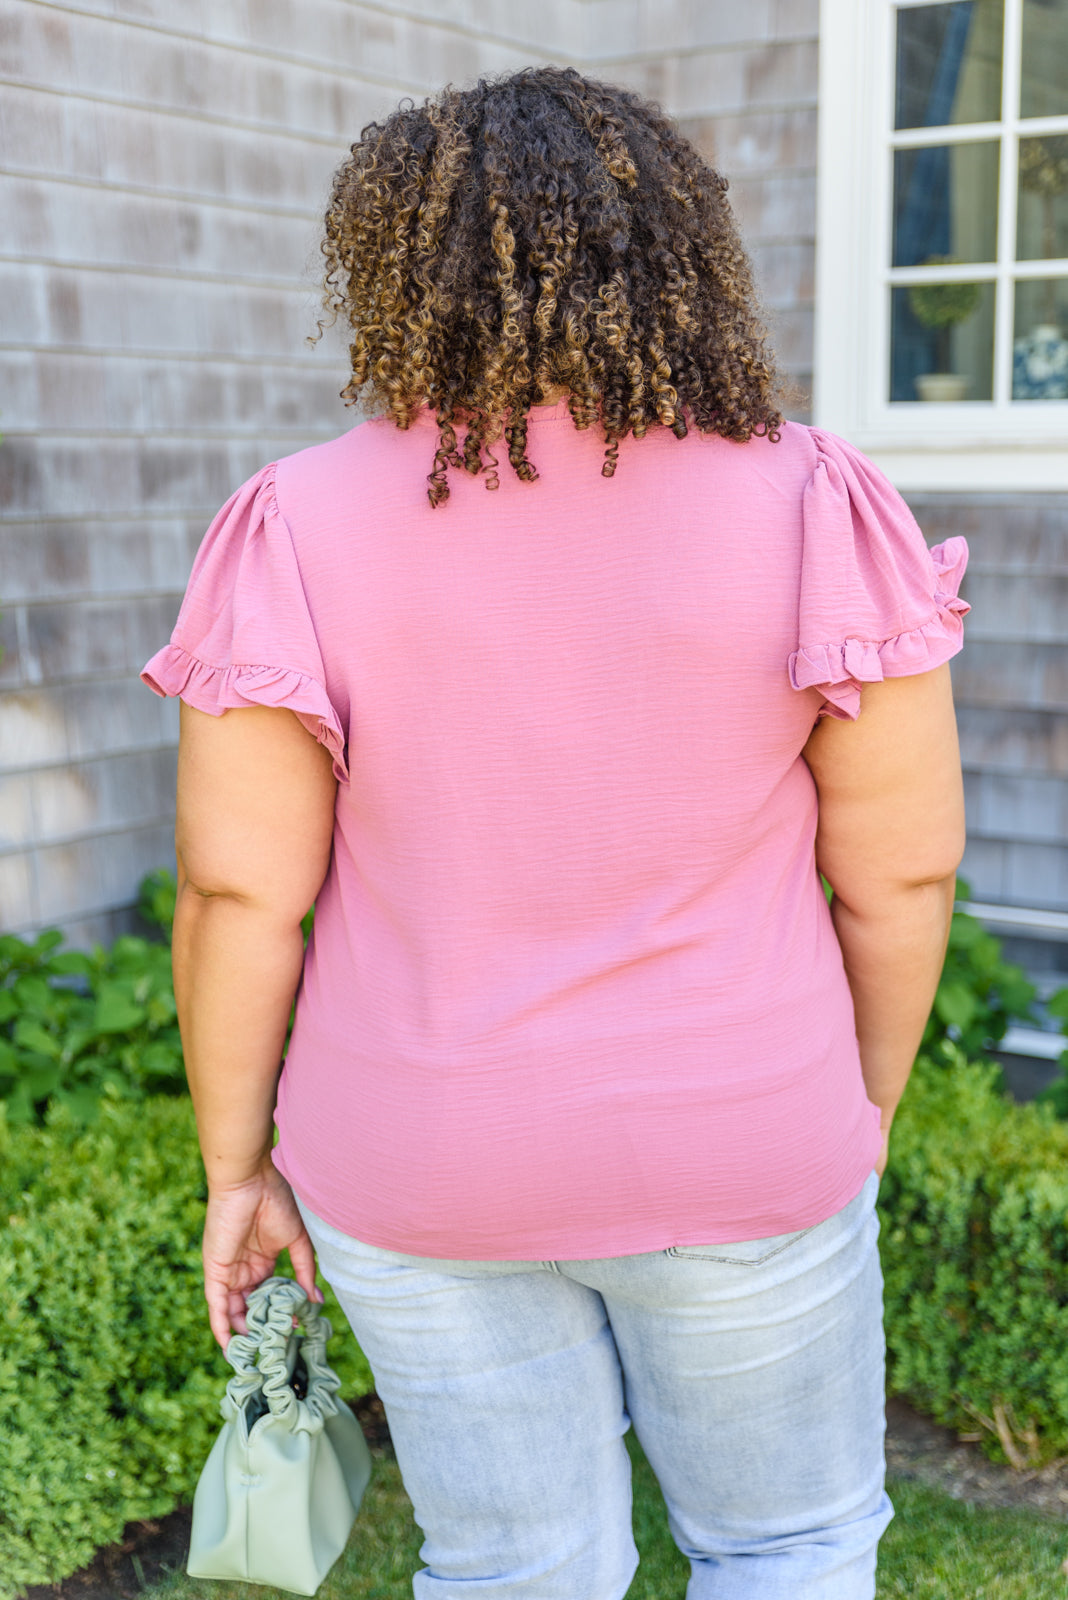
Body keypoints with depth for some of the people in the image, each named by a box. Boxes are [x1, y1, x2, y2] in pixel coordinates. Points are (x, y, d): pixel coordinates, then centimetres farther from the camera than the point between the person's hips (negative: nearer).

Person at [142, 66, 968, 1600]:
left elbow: (240, 893, -11)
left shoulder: (298, 532, -12)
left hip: (424, 1175, 1)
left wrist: (237, 1166, 3)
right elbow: (904, 867, -9)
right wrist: (867, 1095, 7)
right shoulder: (812, 507, -13)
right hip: (737, 1148, 0)